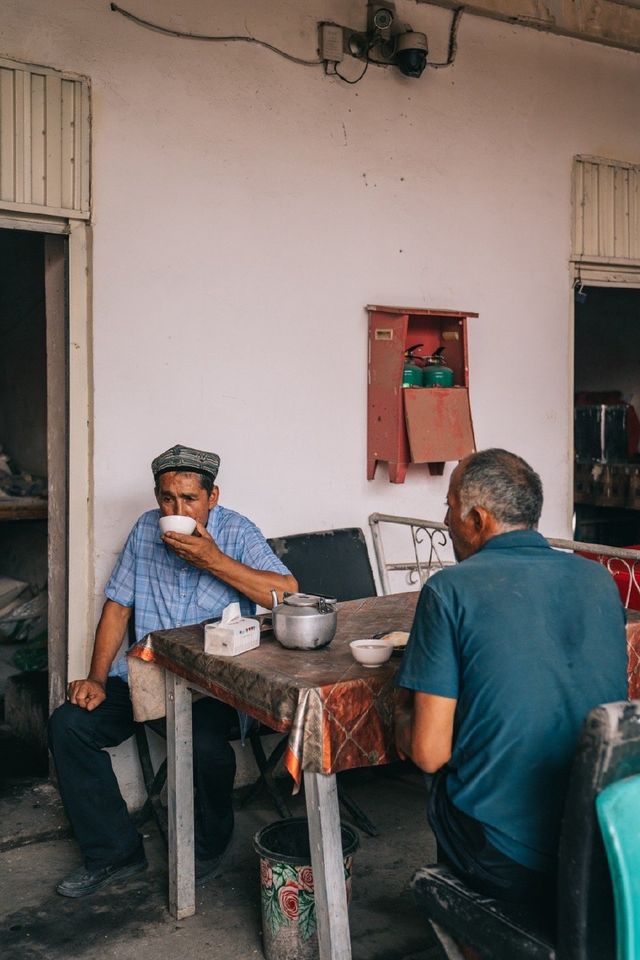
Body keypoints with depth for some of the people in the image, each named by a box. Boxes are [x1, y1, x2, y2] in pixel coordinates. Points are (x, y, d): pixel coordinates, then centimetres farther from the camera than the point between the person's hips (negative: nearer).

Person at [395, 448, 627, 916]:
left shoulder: (450, 590, -13)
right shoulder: (600, 579, 3)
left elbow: (429, 752, -14)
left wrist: (404, 715, 8)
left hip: (506, 866, -5)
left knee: (446, 778, 25)